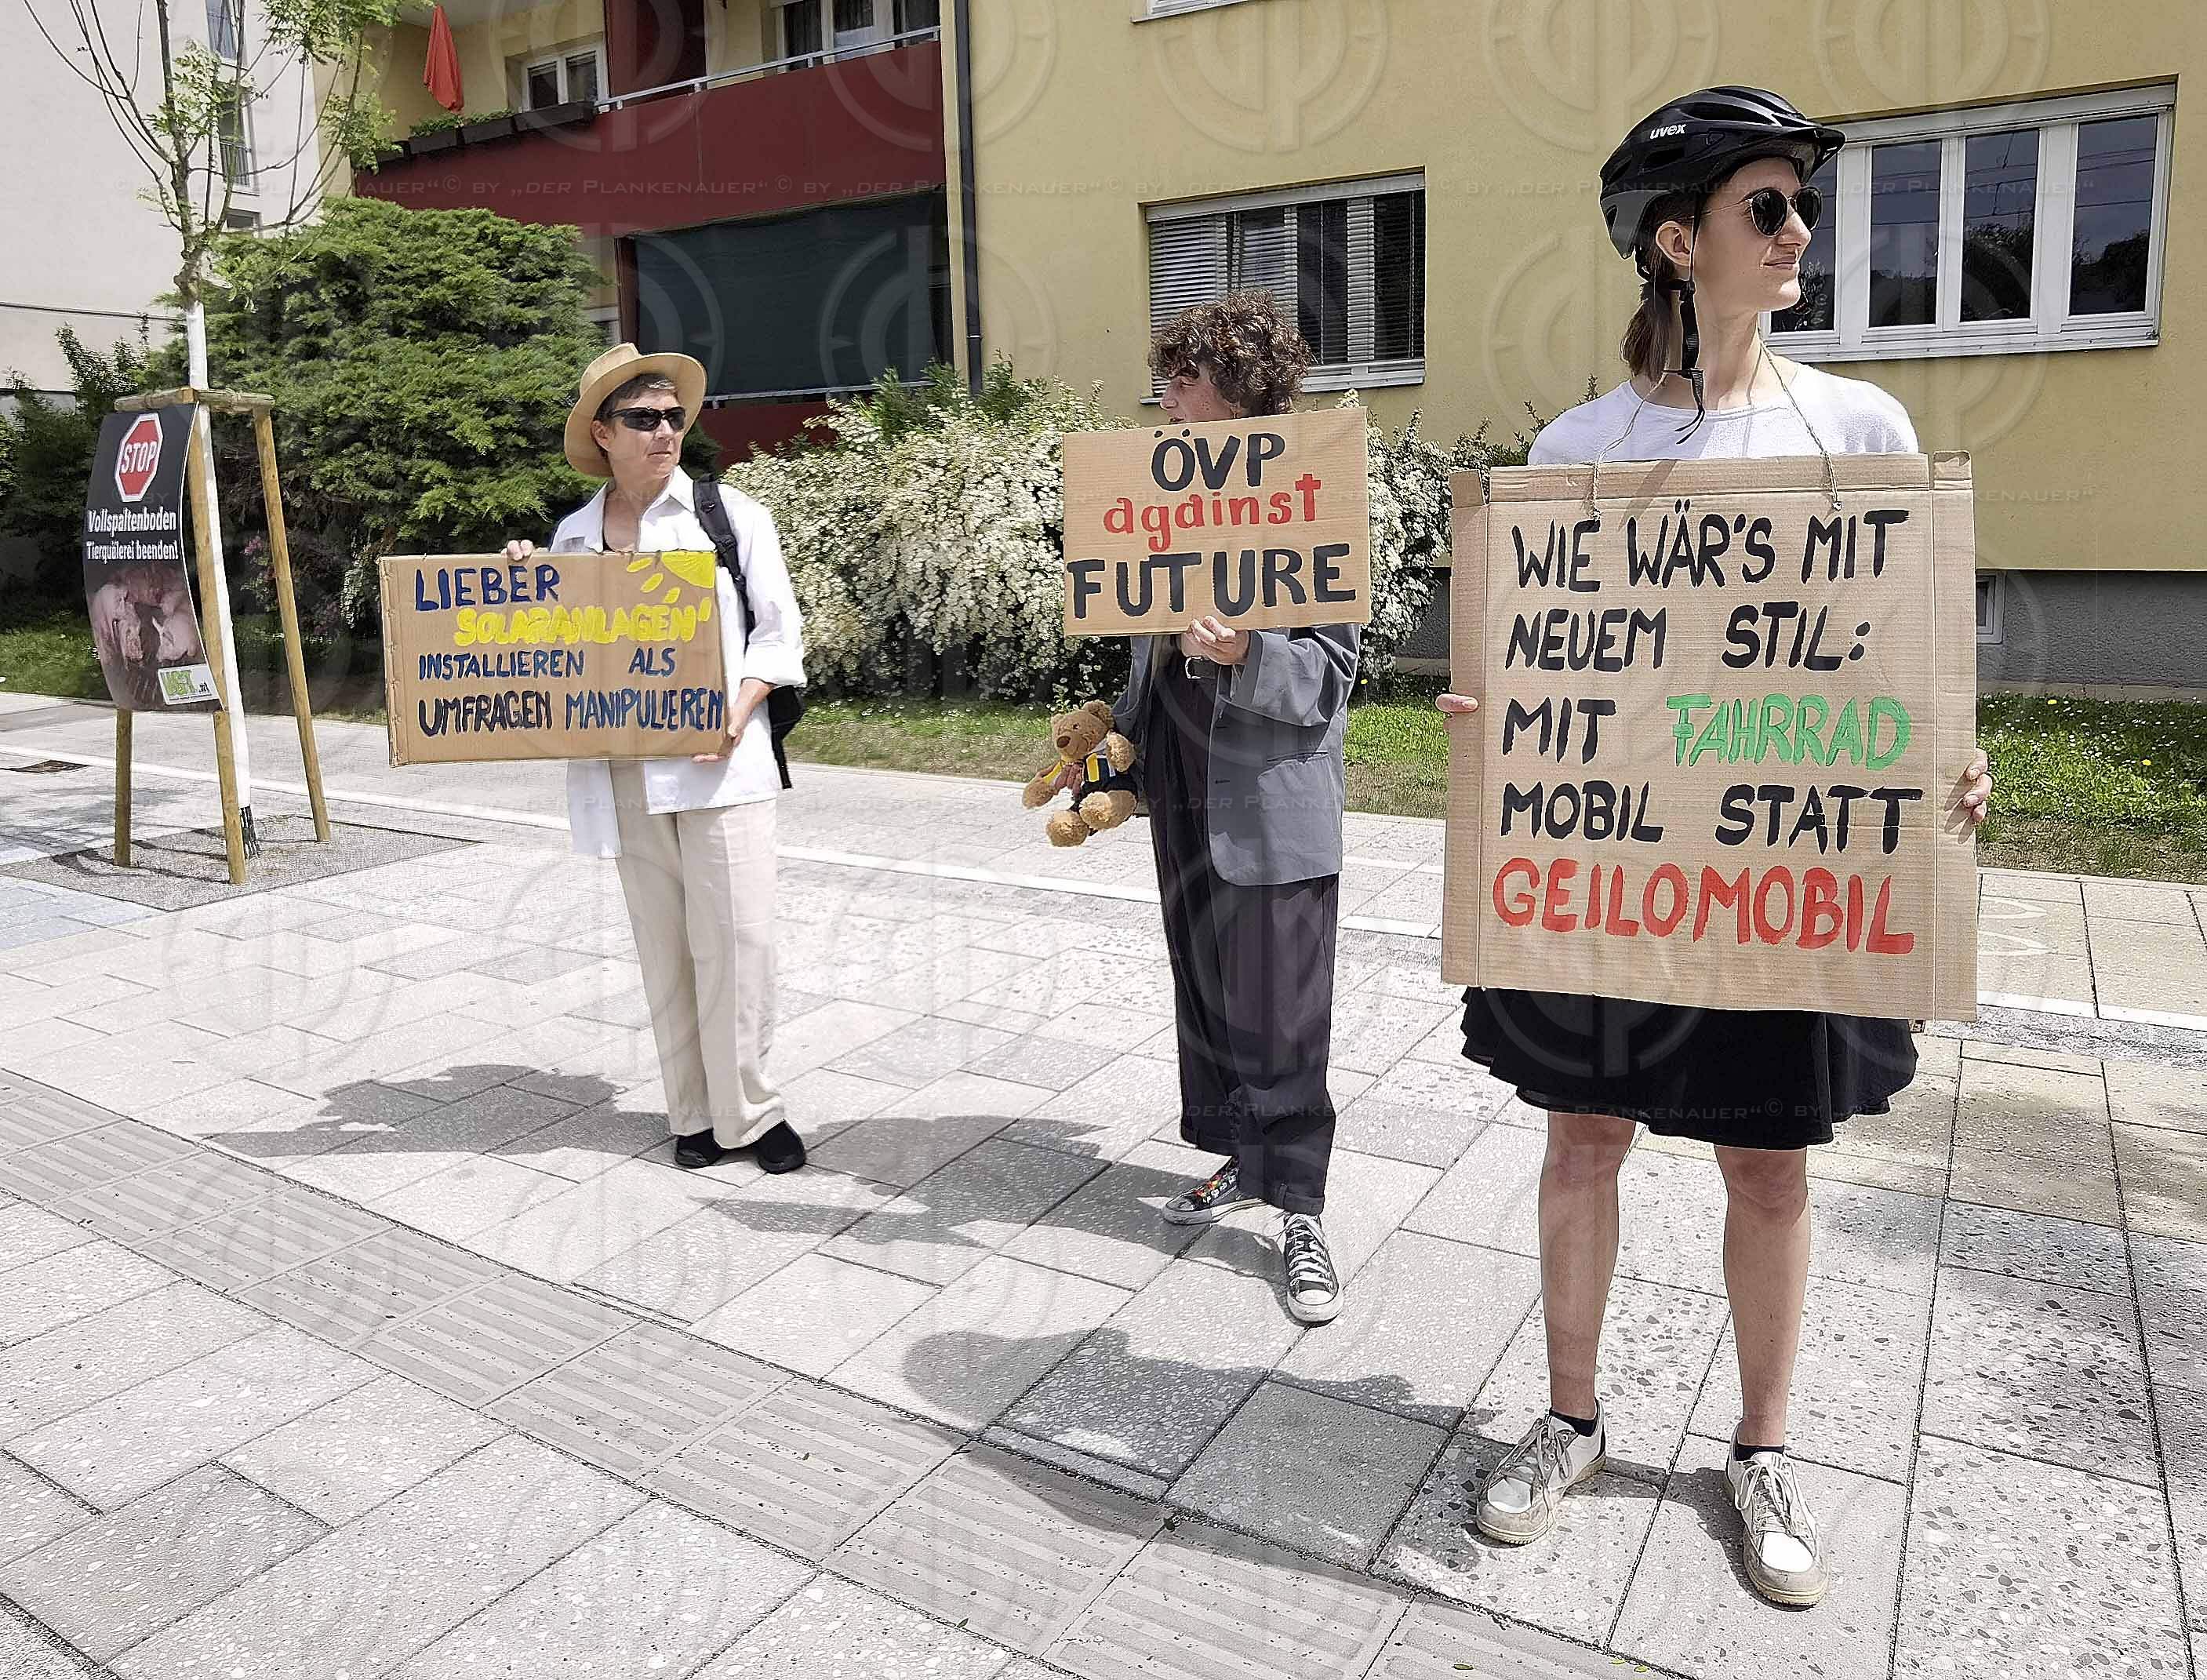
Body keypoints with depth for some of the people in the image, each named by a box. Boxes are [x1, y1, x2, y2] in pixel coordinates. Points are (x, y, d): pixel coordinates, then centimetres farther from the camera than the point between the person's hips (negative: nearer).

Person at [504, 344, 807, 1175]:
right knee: (663, 943, 8)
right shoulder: (572, 534, 12)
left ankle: (747, 1107, 10)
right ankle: (695, 1111, 19)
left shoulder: (729, 513, 3)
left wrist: (738, 710, -12)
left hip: (717, 762, -3)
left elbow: (779, 629, 2)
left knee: (735, 934, -5)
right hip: (622, 769, 3)